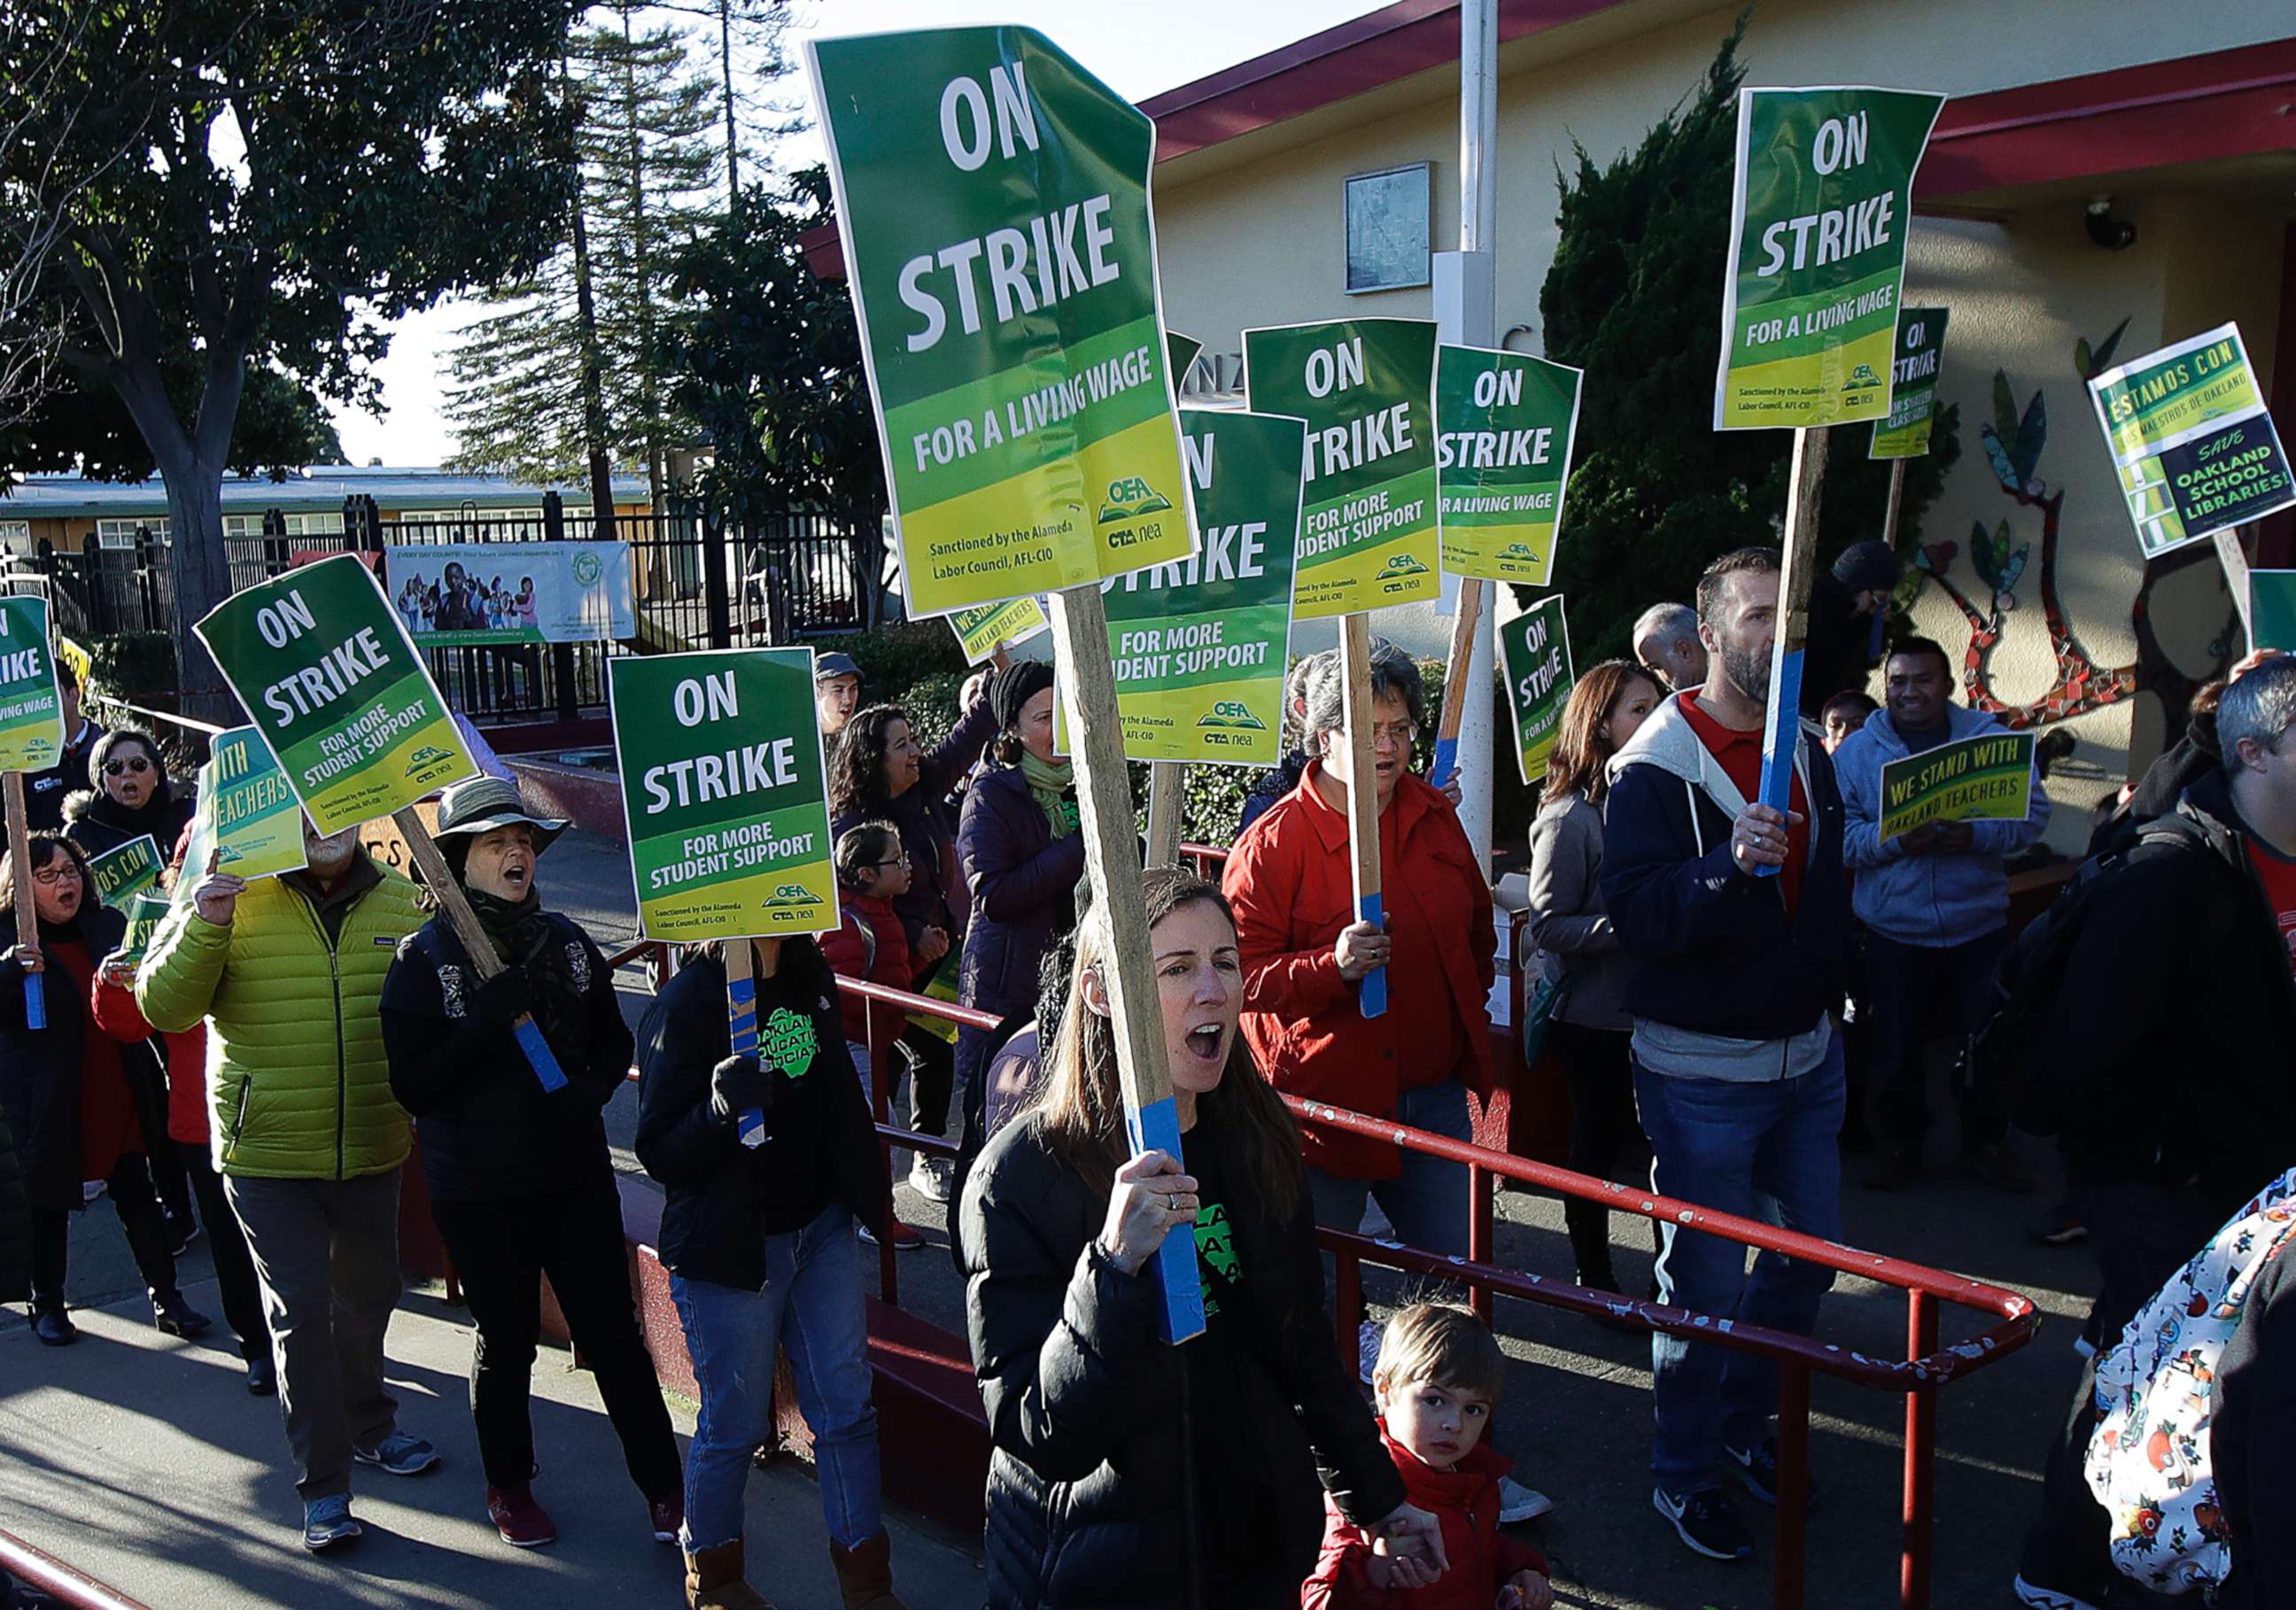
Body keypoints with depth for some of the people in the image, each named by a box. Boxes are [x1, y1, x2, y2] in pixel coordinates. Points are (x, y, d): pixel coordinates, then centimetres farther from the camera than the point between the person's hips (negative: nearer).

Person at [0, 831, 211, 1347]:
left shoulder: (109, 925, 6)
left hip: (118, 1092, 4)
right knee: (50, 1200, 8)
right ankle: (47, 1305, 24)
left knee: (136, 1192, 7)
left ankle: (166, 1298, 13)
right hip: (49, 1103, -4)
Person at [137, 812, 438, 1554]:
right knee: (300, 1310, -3)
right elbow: (164, 1008, -13)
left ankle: (368, 1425, 42)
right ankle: (323, 1487, 9)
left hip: (373, 1151, 4)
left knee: (367, 1295, 19)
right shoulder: (231, 897, -7)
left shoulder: (399, 901, 2)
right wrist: (204, 925, -27)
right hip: (268, 1157, -4)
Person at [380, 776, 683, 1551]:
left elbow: (614, 1042, 11)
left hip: (576, 1175, 2)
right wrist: (490, 1016, -26)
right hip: (479, 1190, -2)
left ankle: (663, 1485, 18)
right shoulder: (423, 958, -8)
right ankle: (509, 1487, 35)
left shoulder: (566, 941, 2)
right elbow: (413, 1084, -15)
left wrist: (587, 1092, -9)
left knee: (614, 1333, 6)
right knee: (506, 1341, 13)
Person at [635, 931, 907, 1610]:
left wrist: (862, 1191, 16)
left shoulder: (812, 977, 0)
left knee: (847, 1408, 11)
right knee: (735, 1423, 8)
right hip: (730, 1246, -6)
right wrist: (720, 1108, -37)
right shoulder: (685, 1005, -18)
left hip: (822, 1228, 6)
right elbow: (658, 1152, -18)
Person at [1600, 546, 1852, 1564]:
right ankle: (1682, 1472, 20)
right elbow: (1636, 914, -26)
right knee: (1708, 1281, 1)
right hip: (1703, 1073, -7)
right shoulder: (1655, 767, -15)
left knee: (1809, 1253, 16)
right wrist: (1731, 867, -40)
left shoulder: (1808, 753, 9)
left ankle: (1747, 1416, 37)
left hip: (1805, 1059, 7)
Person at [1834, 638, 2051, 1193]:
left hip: (1978, 924, 1)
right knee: (1896, 1046, 8)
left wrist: (1977, 836, -19)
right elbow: (1837, 834, -6)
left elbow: (2033, 811, -1)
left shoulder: (1991, 739, 3)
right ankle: (1901, 1141, 26)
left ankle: (1986, 1141, 29)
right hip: (1894, 931, 0)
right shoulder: (1856, 751, 0)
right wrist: (1891, 841, -23)